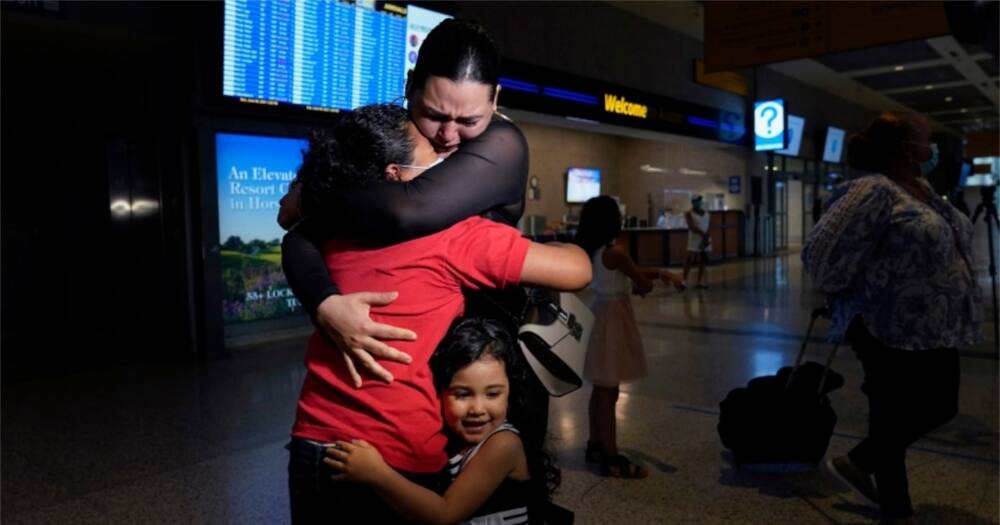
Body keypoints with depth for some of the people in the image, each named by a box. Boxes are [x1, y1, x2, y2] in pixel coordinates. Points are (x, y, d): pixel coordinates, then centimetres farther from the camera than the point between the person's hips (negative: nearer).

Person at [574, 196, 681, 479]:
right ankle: (612, 458, 6)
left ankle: (596, 446, 29)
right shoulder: (614, 252, -20)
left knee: (601, 390, 18)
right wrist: (639, 287, 11)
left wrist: (660, 273, 6)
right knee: (609, 393, -2)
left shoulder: (592, 250, 7)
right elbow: (644, 285, -10)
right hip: (614, 316, -9)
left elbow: (634, 272, 15)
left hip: (602, 313, 10)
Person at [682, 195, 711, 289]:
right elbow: (691, 227, -16)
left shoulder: (707, 213, 12)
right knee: (689, 260, -9)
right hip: (694, 241, -5)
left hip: (706, 240, 5)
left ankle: (700, 282, 11)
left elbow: (710, 227, 7)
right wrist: (703, 234, -23)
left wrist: (707, 237, -9)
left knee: (702, 262, 6)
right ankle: (684, 280, -6)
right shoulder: (689, 214, -3)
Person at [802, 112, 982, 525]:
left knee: (937, 409, 19)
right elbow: (823, 254, -24)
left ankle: (856, 463, 36)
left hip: (934, 329, 10)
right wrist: (858, 296, -7)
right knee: (895, 418, 7)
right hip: (893, 331, -10)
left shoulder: (921, 187, 11)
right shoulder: (873, 193, -19)